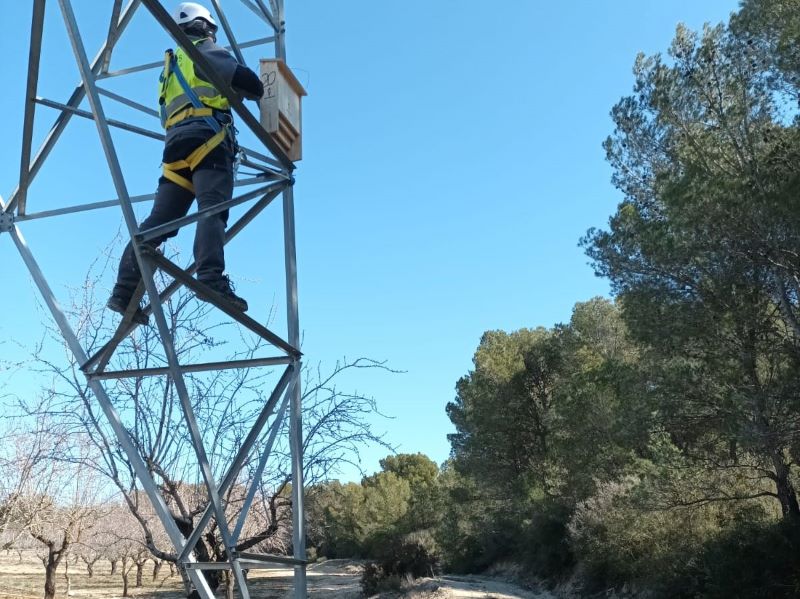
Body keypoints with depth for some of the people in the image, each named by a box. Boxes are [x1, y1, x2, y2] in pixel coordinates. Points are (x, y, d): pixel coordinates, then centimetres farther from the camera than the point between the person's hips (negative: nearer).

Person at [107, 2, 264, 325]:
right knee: (212, 209, -25)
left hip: (176, 146, 7)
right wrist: (261, 94, 23)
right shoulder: (206, 52, 13)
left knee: (159, 221, 1)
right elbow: (247, 81, 1)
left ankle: (124, 290, -5)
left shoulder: (172, 66, 37)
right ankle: (212, 280, -44)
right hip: (206, 138, -7)